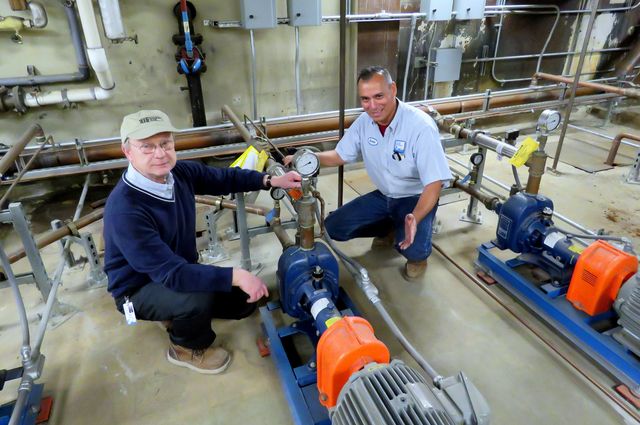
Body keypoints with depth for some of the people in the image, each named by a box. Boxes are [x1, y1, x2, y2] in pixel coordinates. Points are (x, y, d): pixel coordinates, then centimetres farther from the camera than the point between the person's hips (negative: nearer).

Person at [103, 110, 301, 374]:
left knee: (243, 301, 5)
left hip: (180, 271, 7)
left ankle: (178, 313, 24)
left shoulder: (179, 172, -14)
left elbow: (223, 178, 4)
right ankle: (187, 348, 1)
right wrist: (235, 275, -41)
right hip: (139, 289, -6)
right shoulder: (124, 210, -35)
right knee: (199, 297, -34)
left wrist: (271, 181, -5)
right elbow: (171, 273, -39)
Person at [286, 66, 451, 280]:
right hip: (384, 195, 6)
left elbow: (434, 184, -28)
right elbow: (340, 155, 4)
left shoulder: (421, 126, -28)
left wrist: (415, 218, -46)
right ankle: (389, 229, 18)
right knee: (334, 226, -3)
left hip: (416, 198, -5)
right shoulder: (363, 122, -9)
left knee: (412, 248, -32)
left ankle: (419, 255, 7)